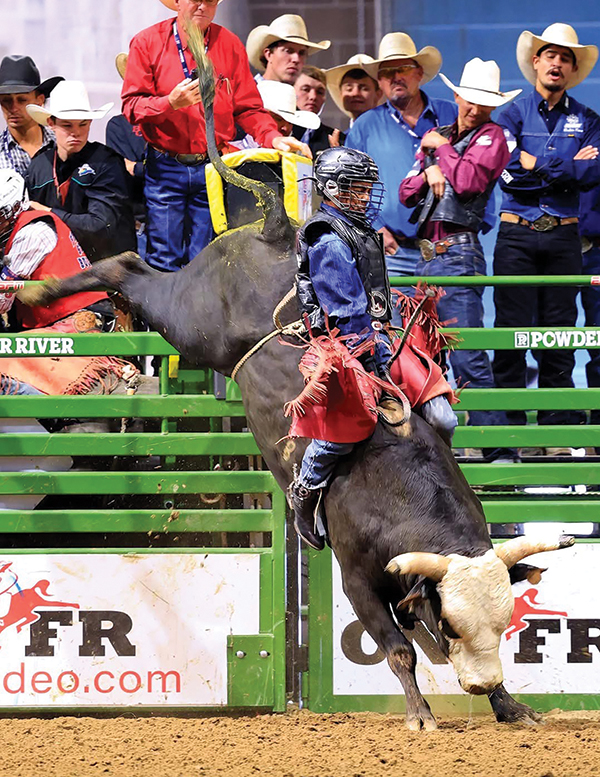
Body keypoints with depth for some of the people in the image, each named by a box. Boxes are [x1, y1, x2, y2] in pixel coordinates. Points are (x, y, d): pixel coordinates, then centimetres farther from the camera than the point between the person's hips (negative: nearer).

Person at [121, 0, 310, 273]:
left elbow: (248, 108, 8)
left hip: (212, 166, 2)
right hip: (165, 167, -2)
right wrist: (171, 103, -22)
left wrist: (272, 137, -10)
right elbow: (132, 105, -4)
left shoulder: (229, 45, 7)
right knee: (164, 261, -5)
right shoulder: (148, 42, 0)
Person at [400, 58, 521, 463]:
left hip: (458, 252, -8)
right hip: (427, 255, 8)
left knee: (468, 358, -16)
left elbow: (467, 182, -16)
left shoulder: (492, 136, 0)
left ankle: (501, 452, -18)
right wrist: (430, 169, -4)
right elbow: (408, 194, 15)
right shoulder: (437, 135, 20)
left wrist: (443, 149, -2)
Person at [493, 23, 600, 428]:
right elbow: (509, 172, -10)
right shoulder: (514, 113, 5)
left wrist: (538, 163, -10)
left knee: (559, 330, 3)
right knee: (512, 328, -4)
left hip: (563, 236, 2)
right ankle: (509, 423, 0)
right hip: (518, 233, -2)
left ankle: (560, 422, 7)